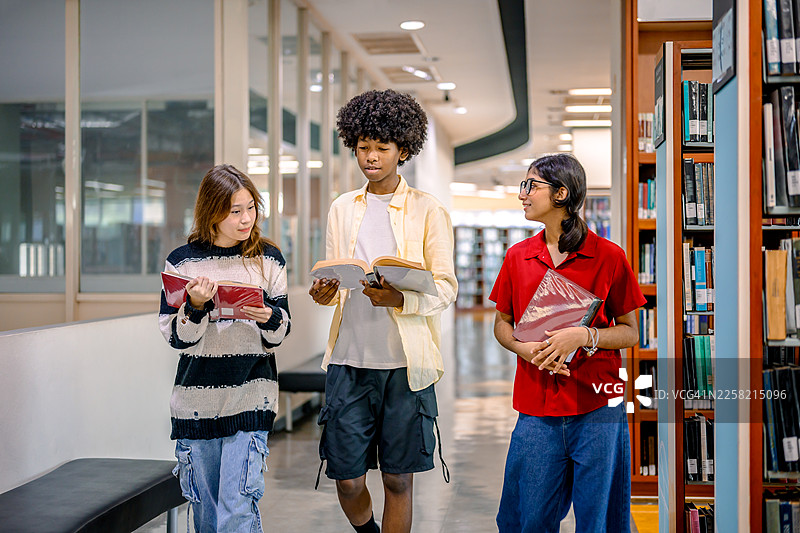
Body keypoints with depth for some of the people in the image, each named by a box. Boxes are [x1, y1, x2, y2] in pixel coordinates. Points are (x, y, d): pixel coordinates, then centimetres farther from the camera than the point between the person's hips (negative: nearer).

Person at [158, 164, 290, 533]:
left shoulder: (268, 259, 3)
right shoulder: (182, 261, 0)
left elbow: (279, 336, 5)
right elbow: (175, 337, -1)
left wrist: (269, 319, -17)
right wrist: (195, 306, -19)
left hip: (250, 397, -1)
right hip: (197, 398, 1)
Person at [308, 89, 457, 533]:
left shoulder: (427, 210, 3)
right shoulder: (342, 208, 13)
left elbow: (446, 287, -2)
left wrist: (399, 298, -21)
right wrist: (323, 293, -6)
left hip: (406, 363, -2)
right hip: (349, 360, 3)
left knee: (398, 479, 4)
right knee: (346, 477, 5)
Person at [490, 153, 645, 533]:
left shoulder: (609, 256, -2)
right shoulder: (518, 257, 7)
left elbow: (630, 333, 2)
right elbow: (501, 324, 15)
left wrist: (584, 335, -16)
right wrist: (526, 349, -6)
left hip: (597, 407, -2)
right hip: (537, 408, 3)